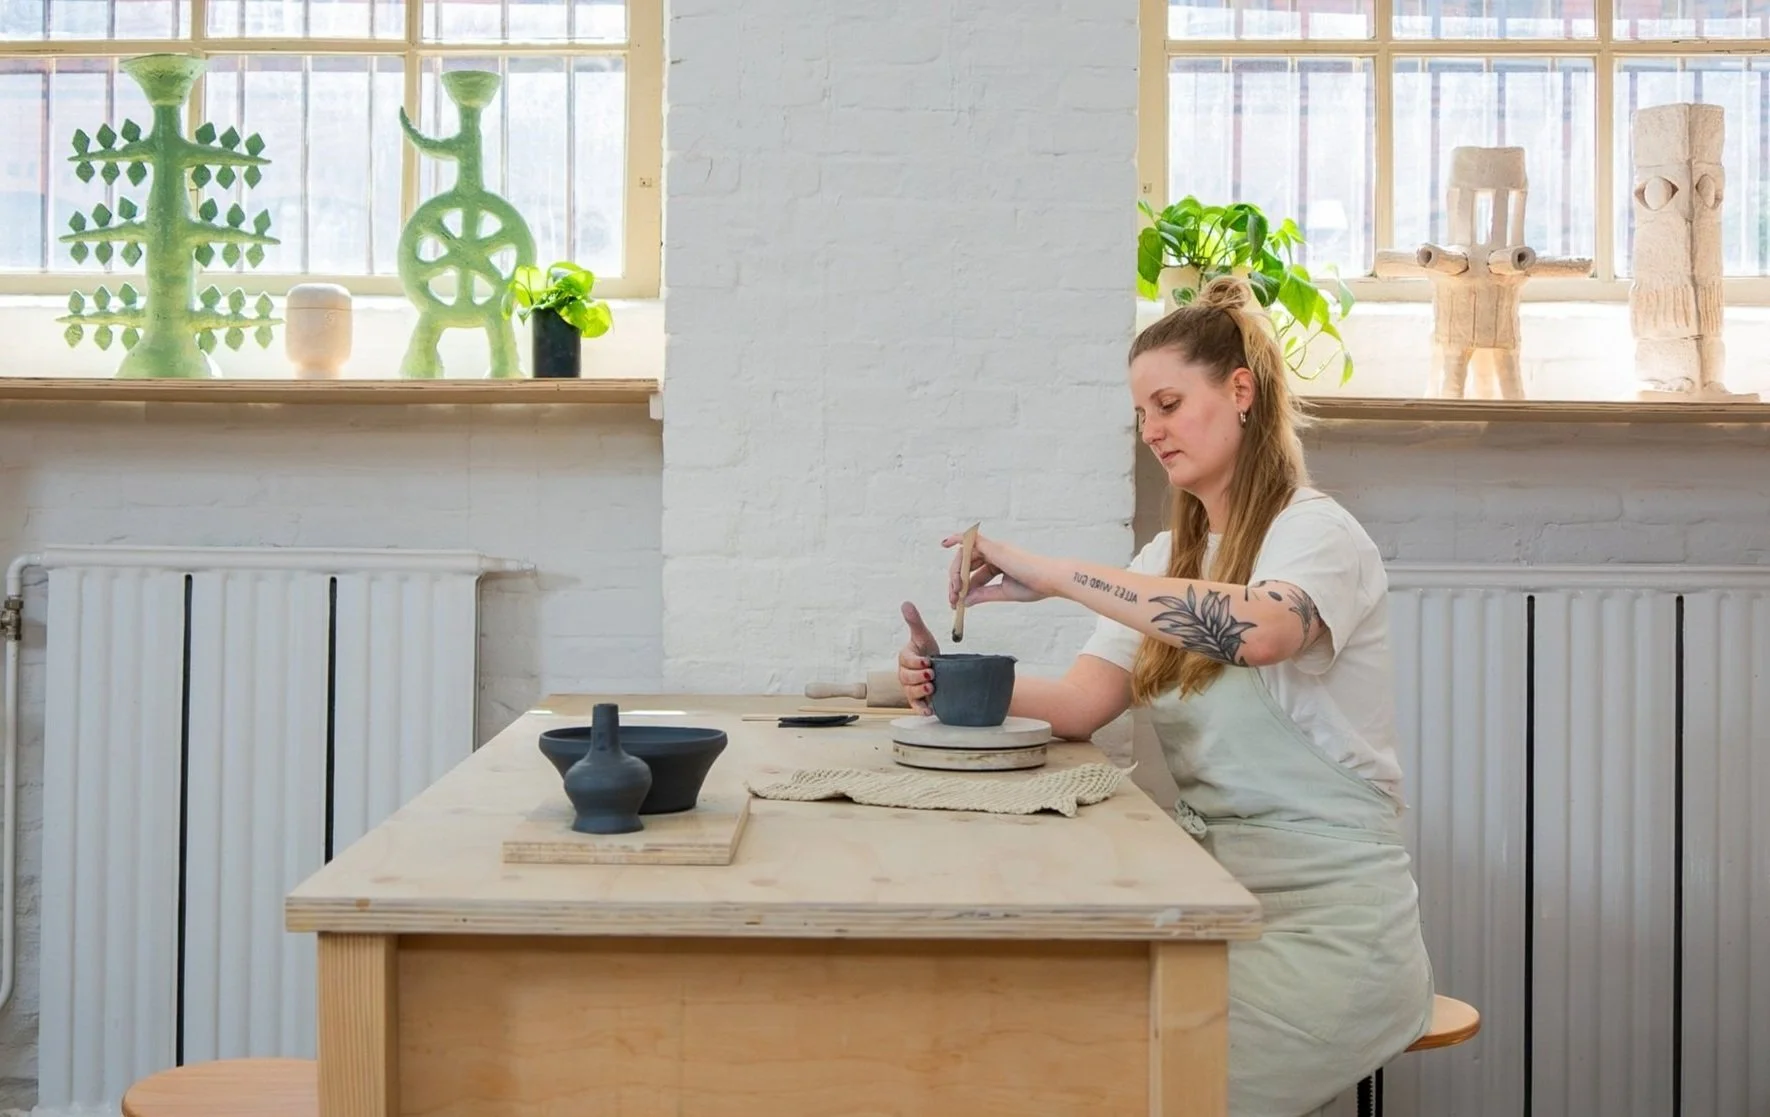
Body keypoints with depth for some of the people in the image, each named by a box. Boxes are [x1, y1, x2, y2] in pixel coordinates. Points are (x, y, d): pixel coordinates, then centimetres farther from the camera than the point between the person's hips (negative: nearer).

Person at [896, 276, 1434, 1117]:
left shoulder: (1317, 532, -8)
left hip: (1327, 919, -6)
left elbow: (1260, 628, -34)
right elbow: (1080, 704, 1)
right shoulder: (1169, 557, 15)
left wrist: (1051, 574, -32)